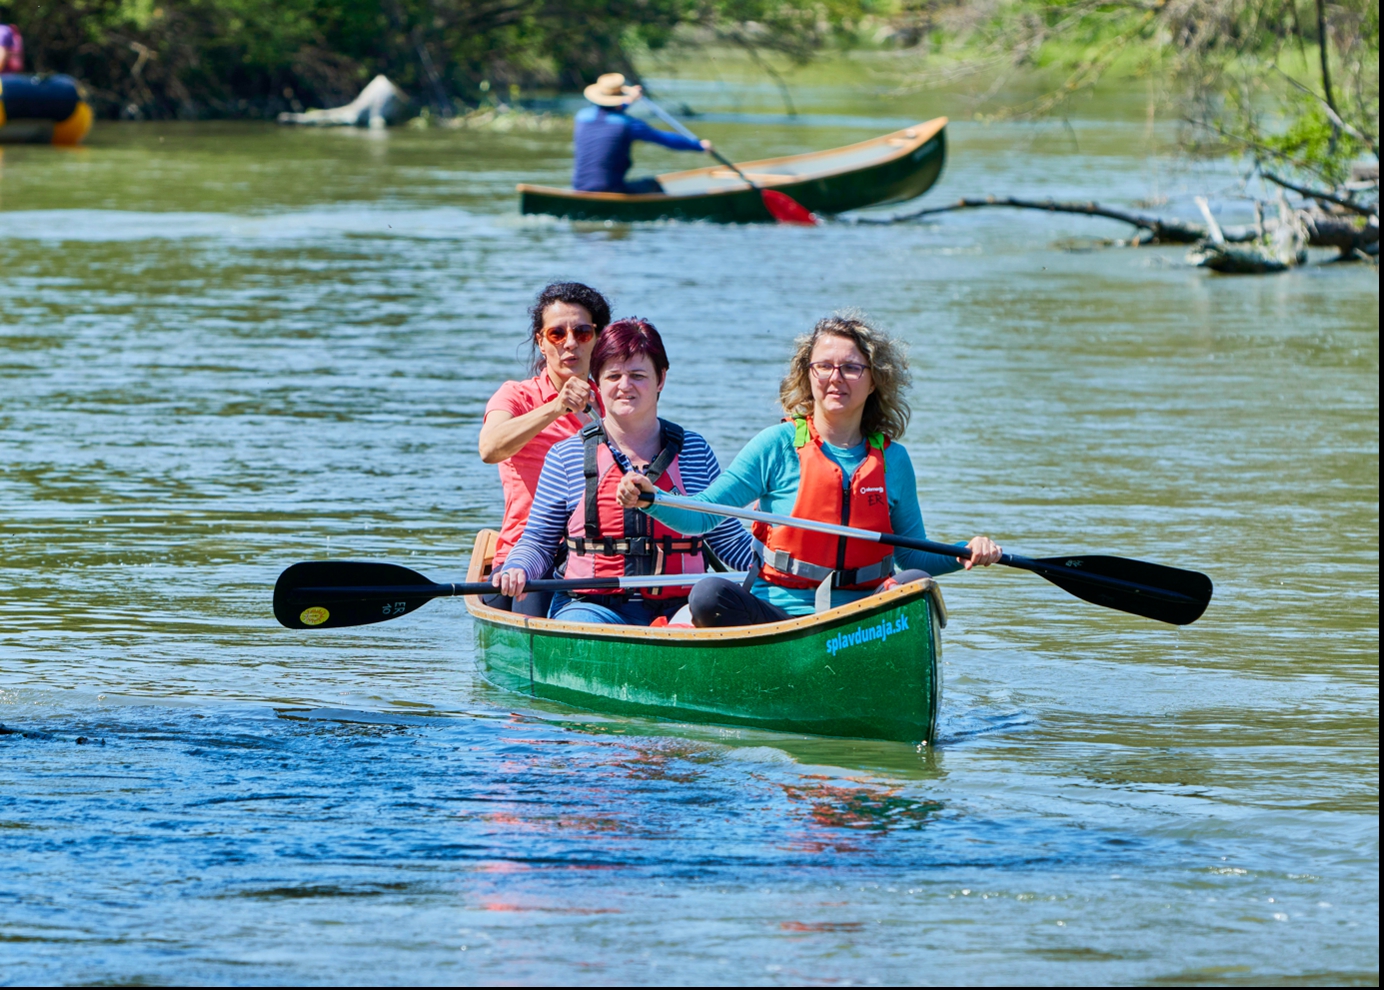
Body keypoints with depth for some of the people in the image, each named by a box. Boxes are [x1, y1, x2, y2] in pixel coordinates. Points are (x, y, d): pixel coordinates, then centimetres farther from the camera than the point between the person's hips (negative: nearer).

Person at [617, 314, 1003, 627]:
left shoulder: (892, 460, 12)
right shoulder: (778, 445, 4)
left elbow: (912, 554, 18)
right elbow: (701, 514, 1)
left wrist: (963, 553, -1)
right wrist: (649, 499, -18)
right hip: (776, 613, -2)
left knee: (916, 584, -28)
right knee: (709, 596, -31)